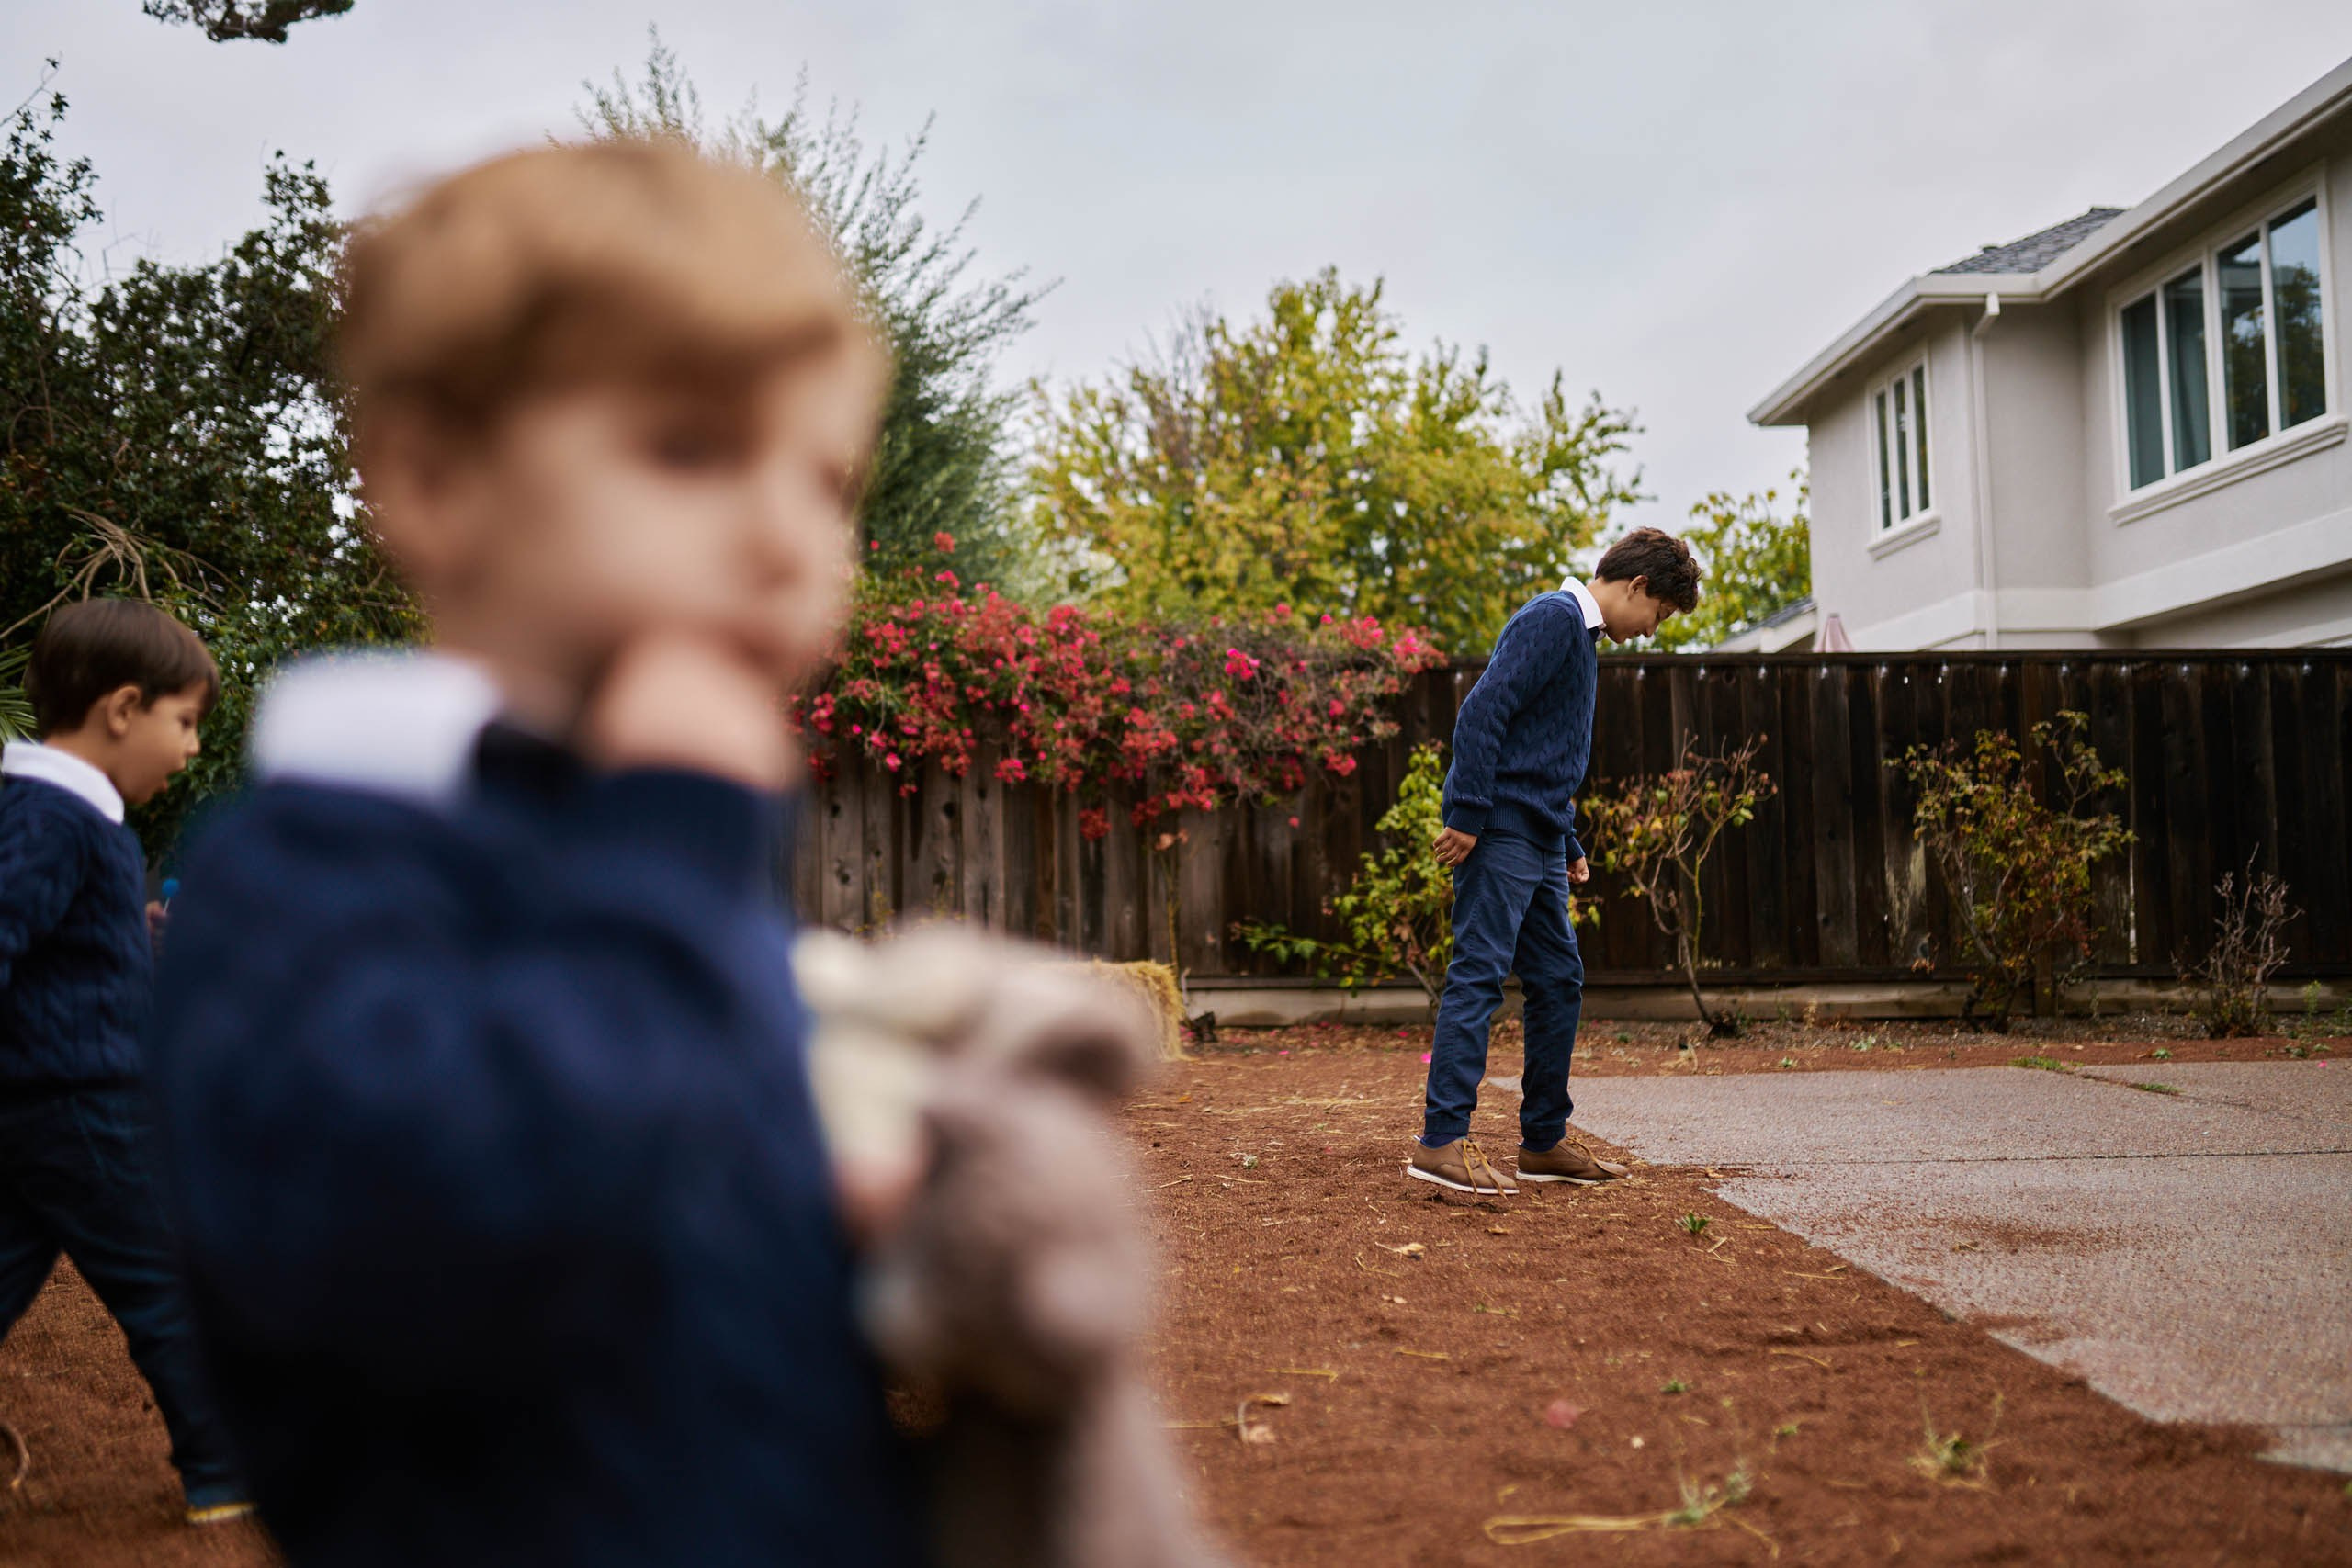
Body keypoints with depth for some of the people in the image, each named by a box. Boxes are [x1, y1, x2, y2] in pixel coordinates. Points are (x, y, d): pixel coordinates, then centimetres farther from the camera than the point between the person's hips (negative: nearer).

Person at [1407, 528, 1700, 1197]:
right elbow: (1482, 711, -20)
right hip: (1501, 833, -10)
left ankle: (1545, 1141, 18)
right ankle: (1440, 1142, -12)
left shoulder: (1581, 637, 22)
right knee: (1479, 974, -12)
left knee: (1558, 979, 11)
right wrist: (1467, 814, -23)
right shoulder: (1553, 618, -9)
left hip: (1538, 843, 10)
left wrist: (1570, 848, 25)